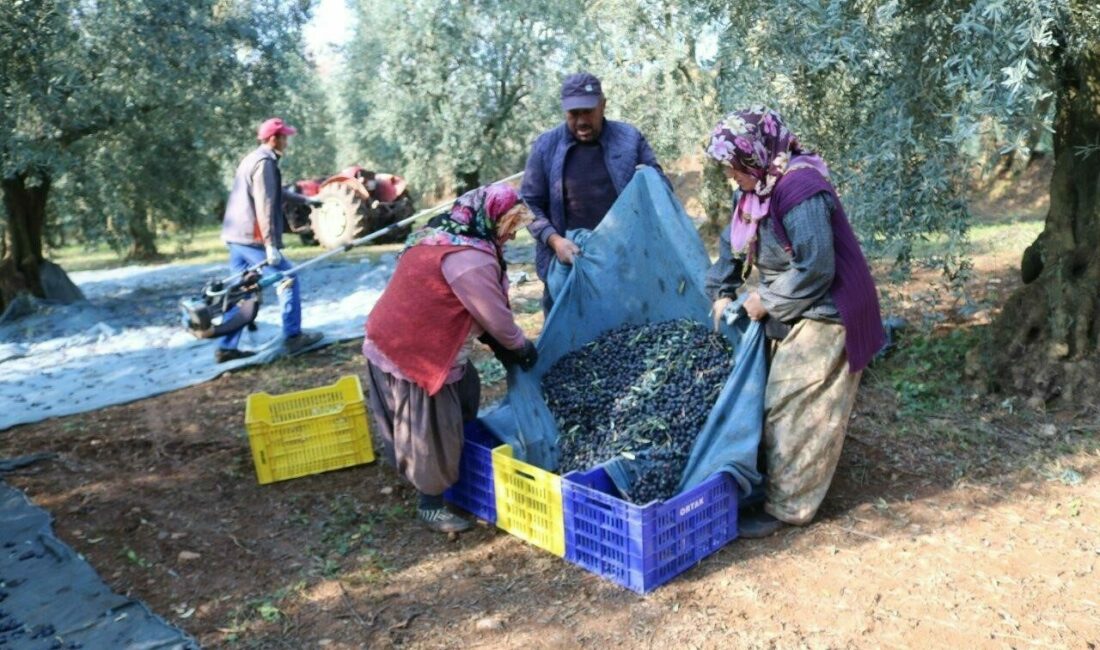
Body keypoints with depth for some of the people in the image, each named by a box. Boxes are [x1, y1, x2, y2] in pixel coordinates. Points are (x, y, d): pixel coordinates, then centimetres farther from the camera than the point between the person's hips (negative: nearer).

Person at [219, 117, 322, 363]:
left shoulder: (251, 159, 20)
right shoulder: (264, 163, -12)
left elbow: (271, 194, 33)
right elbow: (264, 206, -20)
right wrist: (271, 245, -21)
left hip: (235, 237, 10)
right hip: (253, 238, -10)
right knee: (288, 279, 1)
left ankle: (227, 347, 12)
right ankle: (293, 336, 4)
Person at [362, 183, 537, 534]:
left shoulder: (442, 234, 10)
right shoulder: (470, 259, -24)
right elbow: (495, 315, -16)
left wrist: (496, 342, 10)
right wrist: (521, 347, 4)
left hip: (392, 341, 11)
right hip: (414, 354, -11)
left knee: (464, 392, 23)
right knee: (432, 432, 2)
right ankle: (431, 506, 19)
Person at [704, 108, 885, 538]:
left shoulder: (801, 191, -26)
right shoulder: (758, 189, 5)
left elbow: (816, 269, -27)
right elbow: (733, 244, 15)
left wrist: (766, 301, -17)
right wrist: (722, 292, 4)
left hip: (822, 317, -10)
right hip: (792, 314, 10)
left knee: (796, 412, -4)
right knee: (779, 405, 17)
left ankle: (787, 507, 9)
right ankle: (775, 485, 33)